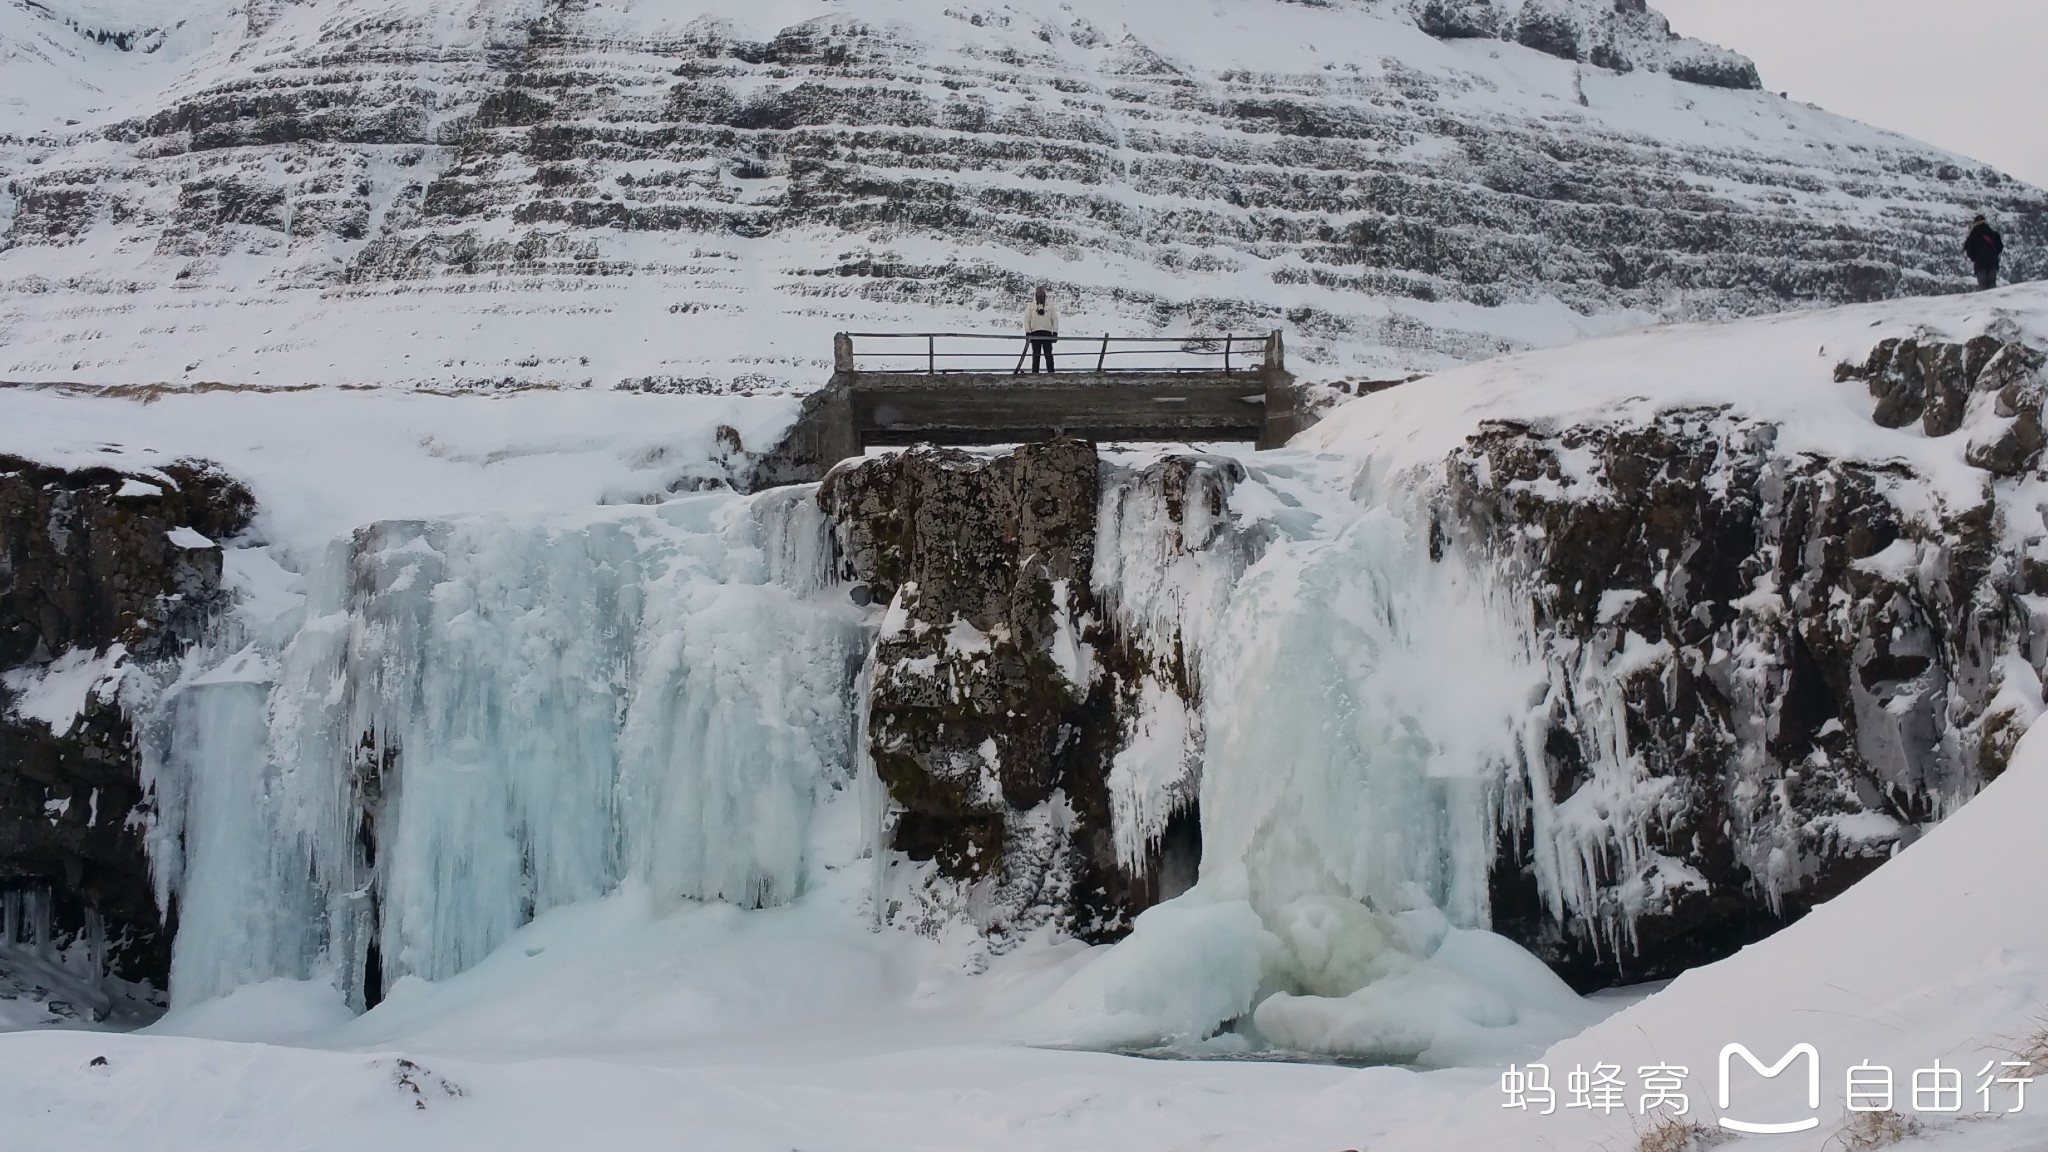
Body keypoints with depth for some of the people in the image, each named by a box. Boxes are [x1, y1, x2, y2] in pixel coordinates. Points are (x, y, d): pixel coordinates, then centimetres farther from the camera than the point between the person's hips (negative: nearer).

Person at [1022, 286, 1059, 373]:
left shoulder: (1050, 305, 11)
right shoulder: (1030, 306, 11)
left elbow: (1055, 319, 10)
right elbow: (1027, 320, 8)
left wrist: (1055, 332, 1)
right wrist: (1027, 332, -3)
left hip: (1047, 332, 0)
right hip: (1035, 333, 0)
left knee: (1048, 354, -4)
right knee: (1036, 354, 0)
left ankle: (1051, 372, -4)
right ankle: (1035, 372, 1)